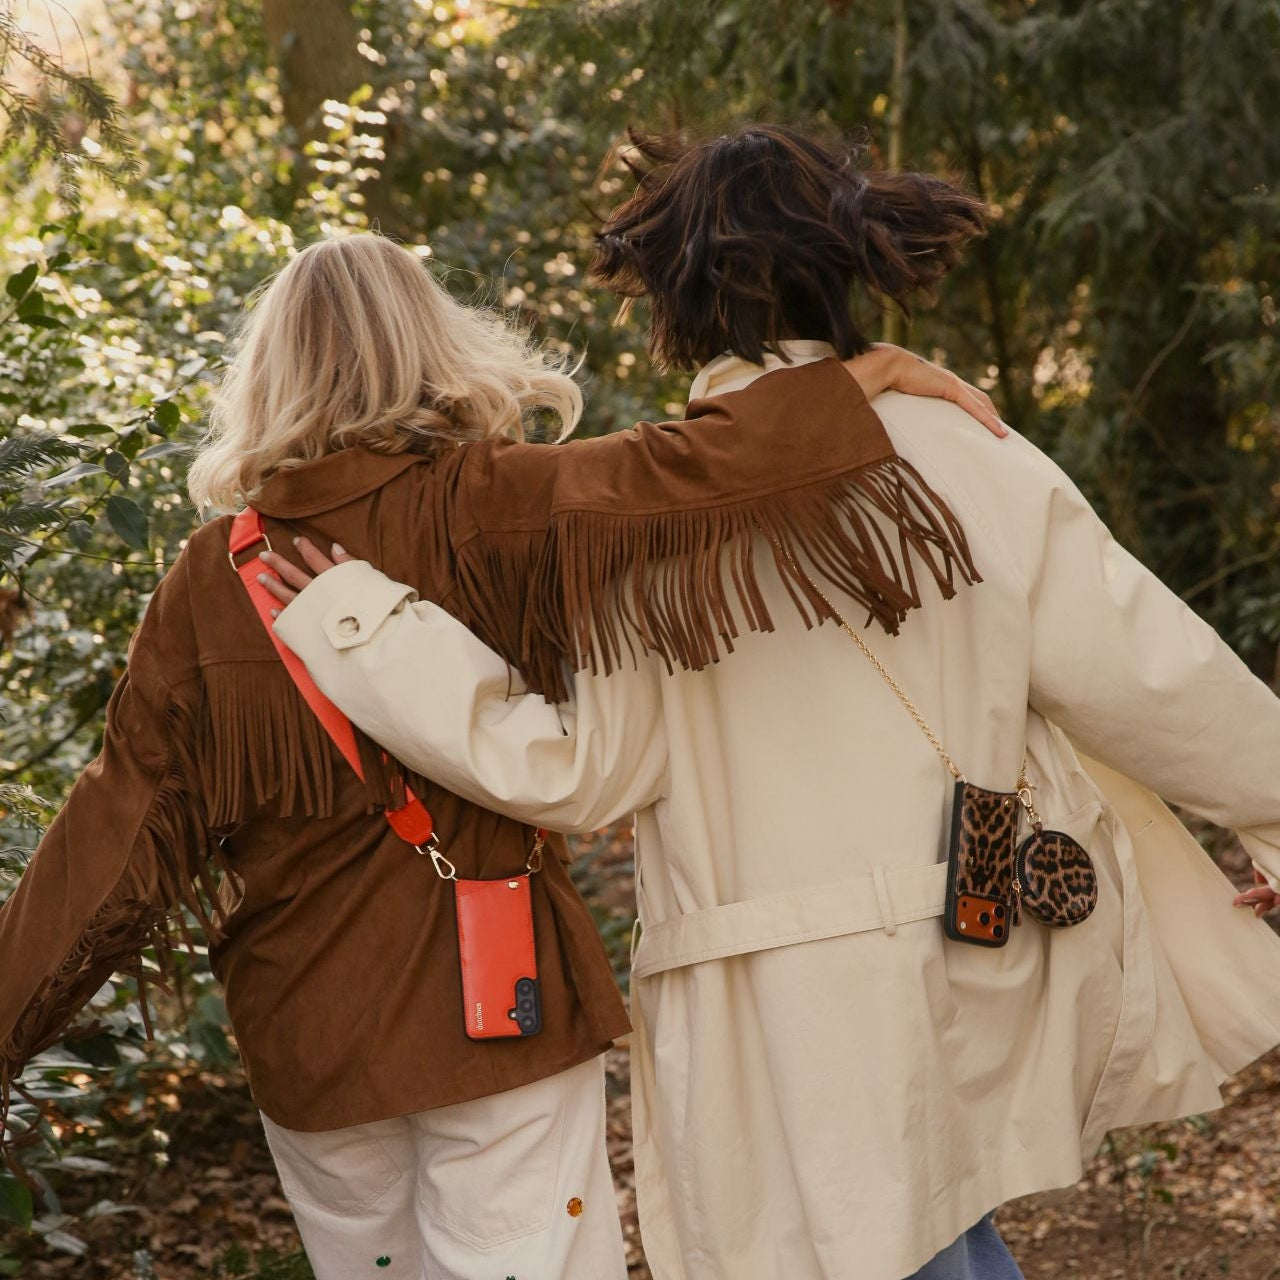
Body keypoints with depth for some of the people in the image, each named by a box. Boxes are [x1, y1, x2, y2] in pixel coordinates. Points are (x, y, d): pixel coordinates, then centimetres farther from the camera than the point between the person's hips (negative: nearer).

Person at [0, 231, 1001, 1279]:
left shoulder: (212, 576, 0)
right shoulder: (474, 512, -9)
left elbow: (126, 816, 0)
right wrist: (864, 374, -18)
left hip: (298, 1032, 4)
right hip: (496, 1006, -4)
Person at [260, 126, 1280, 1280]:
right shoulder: (964, 460, -5)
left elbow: (571, 770, -7)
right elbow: (1140, 670, -2)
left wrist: (356, 621, -2)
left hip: (781, 1014, -2)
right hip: (971, 983, 2)